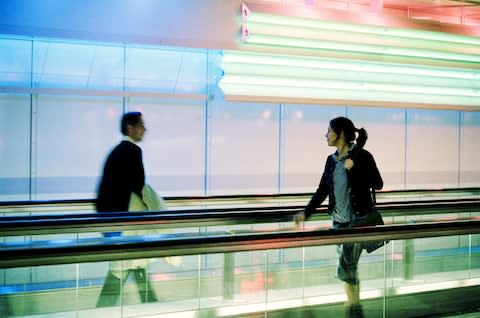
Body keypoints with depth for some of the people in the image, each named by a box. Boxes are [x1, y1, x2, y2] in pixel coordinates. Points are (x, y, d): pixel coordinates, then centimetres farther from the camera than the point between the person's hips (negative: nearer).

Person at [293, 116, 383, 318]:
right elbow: (322, 190, 12)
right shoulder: (331, 160, 9)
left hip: (358, 220, -6)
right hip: (339, 220, 6)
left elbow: (378, 184, -11)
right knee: (349, 269, 9)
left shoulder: (362, 156, -9)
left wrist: (355, 168, -18)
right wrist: (306, 212, 3)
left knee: (345, 269, -10)